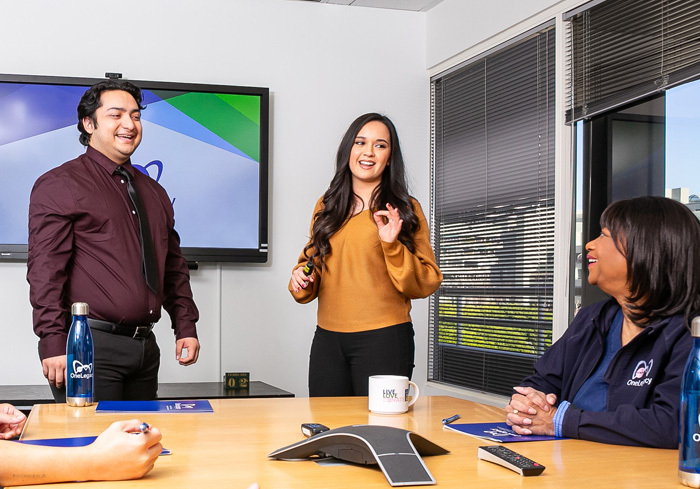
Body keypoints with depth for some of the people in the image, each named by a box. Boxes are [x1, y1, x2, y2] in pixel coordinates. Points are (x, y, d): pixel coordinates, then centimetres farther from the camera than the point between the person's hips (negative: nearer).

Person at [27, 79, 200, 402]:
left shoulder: (154, 192, 19)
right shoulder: (58, 185, -2)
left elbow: (174, 266, 22)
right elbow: (45, 271, -10)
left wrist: (186, 327, 13)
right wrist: (54, 344, -17)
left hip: (145, 347, 7)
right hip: (89, 345, -6)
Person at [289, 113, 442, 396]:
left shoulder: (405, 209, -1)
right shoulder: (326, 206, 12)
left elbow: (425, 284, -4)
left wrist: (392, 245, -18)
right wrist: (301, 281, 0)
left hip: (384, 339, -4)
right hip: (327, 338, 4)